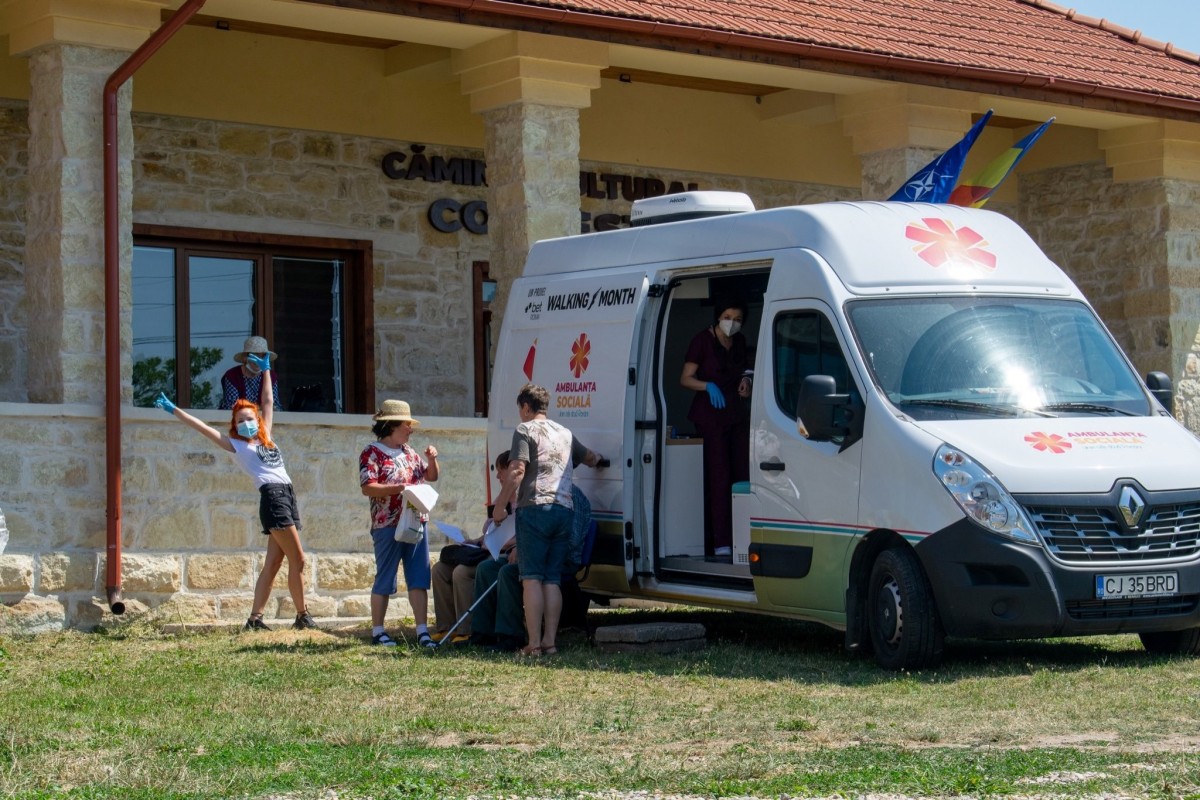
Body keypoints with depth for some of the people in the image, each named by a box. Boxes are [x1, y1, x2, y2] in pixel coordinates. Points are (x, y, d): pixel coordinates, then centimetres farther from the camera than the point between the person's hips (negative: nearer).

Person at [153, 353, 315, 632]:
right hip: (272, 498, -7)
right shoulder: (236, 446, 7)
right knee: (298, 561, -10)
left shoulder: (266, 439, 21)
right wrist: (174, 410, 4)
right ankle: (302, 615, -4)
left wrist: (266, 371, 37)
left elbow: (268, 402, 31)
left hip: (288, 497, 7)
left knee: (273, 564, 4)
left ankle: (255, 618, 6)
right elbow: (204, 428, 5)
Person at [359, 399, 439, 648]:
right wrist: (400, 489, -24)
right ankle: (377, 631, 10)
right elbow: (368, 488, -16)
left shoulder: (409, 452, 16)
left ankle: (422, 631, 3)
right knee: (384, 580, 1)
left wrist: (432, 459, 5)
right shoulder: (372, 453, -6)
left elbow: (431, 476, 24)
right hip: (388, 526, -6)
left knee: (419, 580, 2)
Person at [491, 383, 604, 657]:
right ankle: (550, 641, 2)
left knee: (532, 578, -5)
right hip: (565, 510, 6)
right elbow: (590, 458, 37)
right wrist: (598, 457, 60)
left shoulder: (525, 431, 1)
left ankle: (534, 644, -10)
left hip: (535, 508, -6)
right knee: (552, 580, 8)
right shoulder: (564, 433, 22)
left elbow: (517, 472, -11)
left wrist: (500, 506, -7)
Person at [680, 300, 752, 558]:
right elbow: (685, 378, -8)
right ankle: (721, 543, -12)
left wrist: (746, 380, 7)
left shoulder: (739, 342, 11)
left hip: (737, 413, 6)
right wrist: (708, 386, -25)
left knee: (744, 473, 1)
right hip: (710, 413, -6)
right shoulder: (703, 340, -7)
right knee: (719, 477, -10)